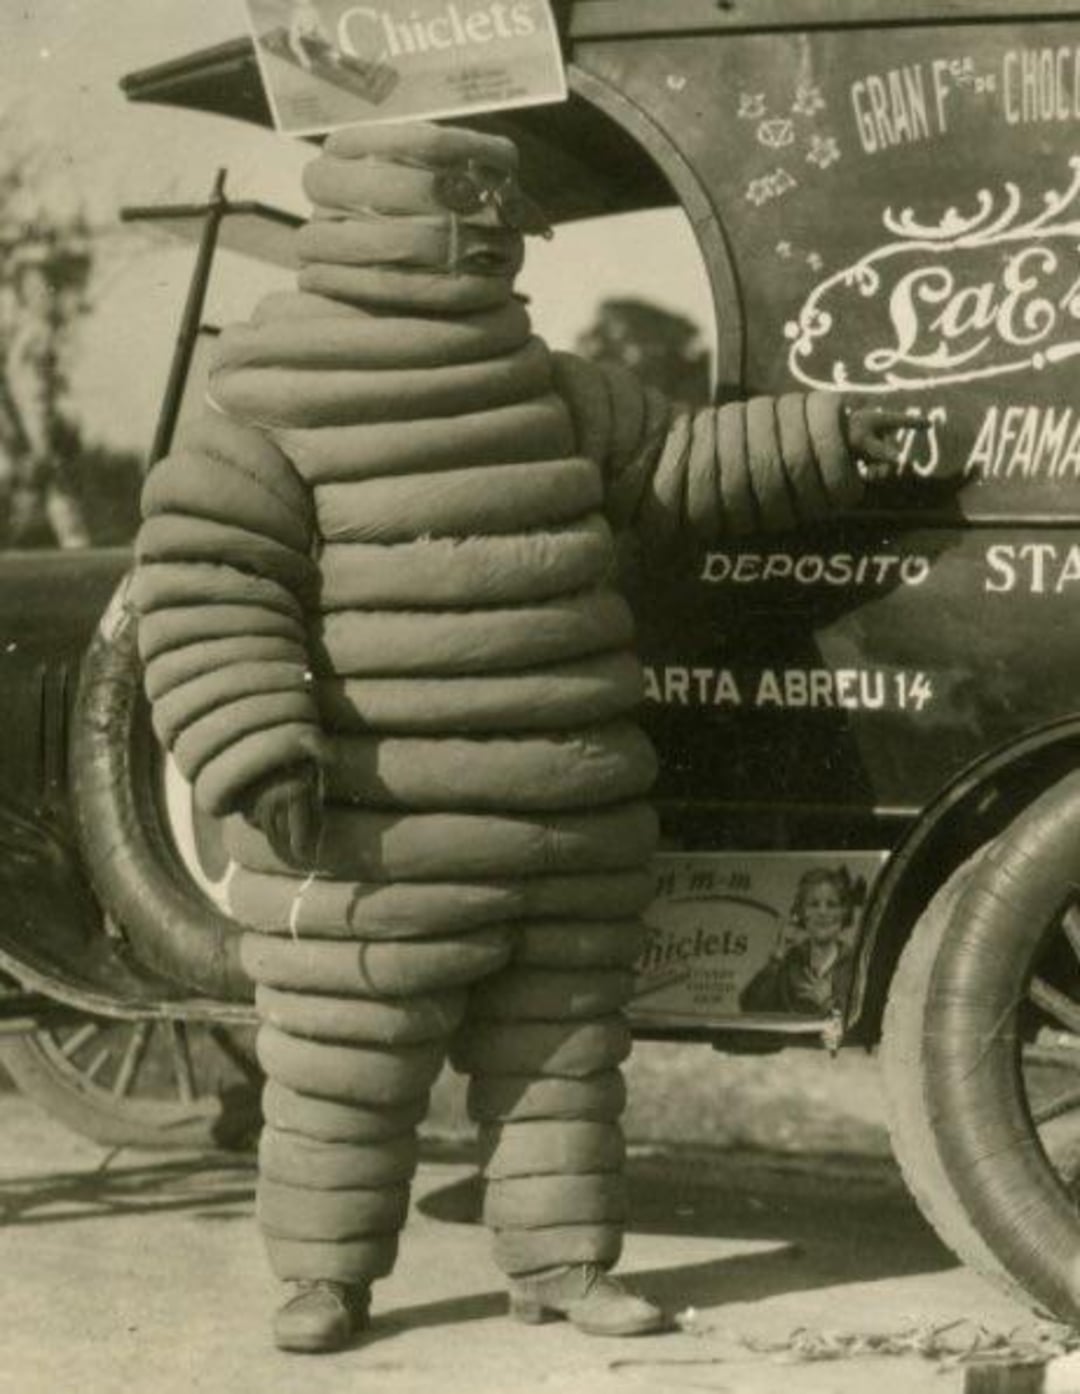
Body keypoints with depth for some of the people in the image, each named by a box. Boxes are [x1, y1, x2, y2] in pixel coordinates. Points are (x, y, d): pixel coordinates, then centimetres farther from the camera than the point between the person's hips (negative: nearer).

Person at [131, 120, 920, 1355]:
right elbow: (205, 598, -14)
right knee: (347, 1067, 2)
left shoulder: (547, 393, 11)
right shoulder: (268, 422, -9)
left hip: (571, 836, 6)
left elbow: (677, 465, 21)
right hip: (383, 842, -6)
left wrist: (822, 439, 13)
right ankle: (325, 1273, 15)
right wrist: (258, 756, -23)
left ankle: (560, 1258, 23)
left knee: (559, 1058, 12)